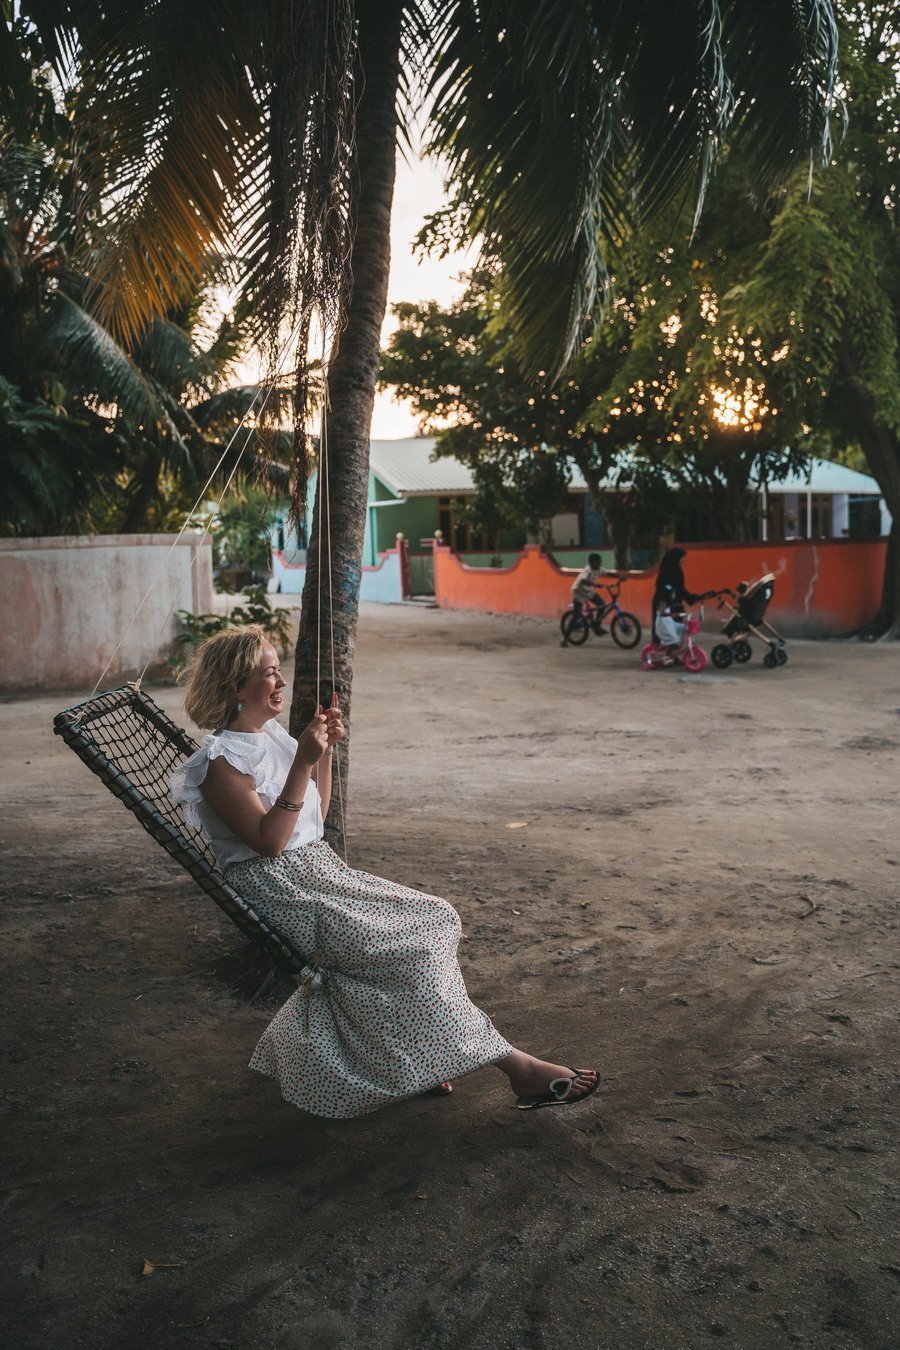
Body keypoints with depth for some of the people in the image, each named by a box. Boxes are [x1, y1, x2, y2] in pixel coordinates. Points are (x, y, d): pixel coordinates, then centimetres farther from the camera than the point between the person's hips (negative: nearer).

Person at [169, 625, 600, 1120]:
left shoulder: (272, 736, 12)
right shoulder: (220, 761, -14)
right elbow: (270, 841, -22)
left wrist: (324, 751, 5)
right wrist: (301, 764, -25)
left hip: (317, 870, 9)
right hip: (278, 894, -9)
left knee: (432, 919, -6)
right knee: (411, 948, -17)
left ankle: (421, 1058, -2)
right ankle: (517, 1067, -11)